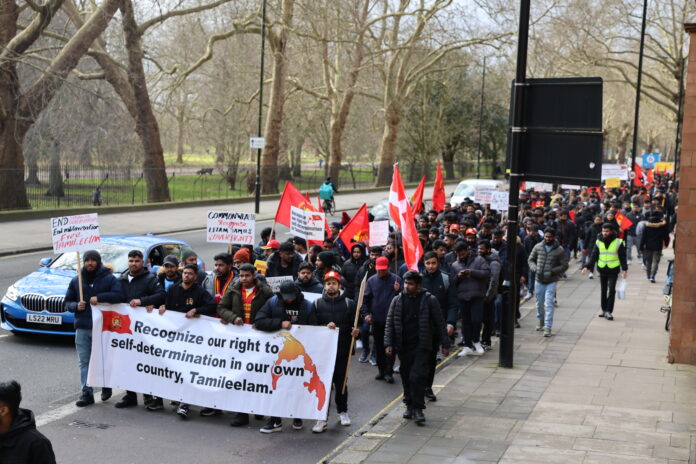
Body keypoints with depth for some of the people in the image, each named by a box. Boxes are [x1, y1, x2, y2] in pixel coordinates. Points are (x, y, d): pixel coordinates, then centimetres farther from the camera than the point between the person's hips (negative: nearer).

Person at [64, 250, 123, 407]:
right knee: (84, 362, 1)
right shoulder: (76, 281, 12)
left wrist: (99, 297, -22)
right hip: (82, 328, 3)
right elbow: (68, 302, 15)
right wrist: (76, 306, -7)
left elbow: (119, 295, -14)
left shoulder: (109, 279, 0)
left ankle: (106, 387, 27)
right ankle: (87, 393, 3)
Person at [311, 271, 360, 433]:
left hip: (342, 350, 0)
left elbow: (355, 324, 7)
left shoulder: (349, 303, 5)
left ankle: (342, 411, 28)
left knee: (341, 381, 10)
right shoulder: (317, 304, 5)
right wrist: (325, 327, -14)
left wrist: (356, 332, -14)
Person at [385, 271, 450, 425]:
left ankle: (418, 408, -4)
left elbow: (440, 323, 2)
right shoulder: (397, 300, 5)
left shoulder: (429, 300, -2)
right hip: (403, 347, 3)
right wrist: (388, 343, -3)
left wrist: (445, 344, 2)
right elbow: (390, 323, 6)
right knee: (406, 378, 9)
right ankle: (410, 405, 24)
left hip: (422, 346, -3)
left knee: (418, 376, -12)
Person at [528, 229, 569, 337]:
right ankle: (540, 321, 40)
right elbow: (530, 259, 10)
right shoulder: (538, 247, 0)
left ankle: (548, 327, -8)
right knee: (539, 303, 16)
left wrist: (551, 272, -16)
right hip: (539, 280, 3)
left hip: (551, 281, -3)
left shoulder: (559, 250, -7)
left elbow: (564, 266, -4)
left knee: (549, 304, -10)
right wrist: (535, 268, -10)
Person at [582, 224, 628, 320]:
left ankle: (609, 311, -9)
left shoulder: (618, 242, -4)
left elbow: (622, 256, 1)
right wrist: (587, 267, -2)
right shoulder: (599, 242, 4)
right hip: (602, 269, 3)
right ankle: (604, 310, 21)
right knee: (603, 291, 11)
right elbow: (594, 255, 7)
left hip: (613, 270, -3)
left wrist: (625, 269, -4)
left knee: (612, 290, -11)